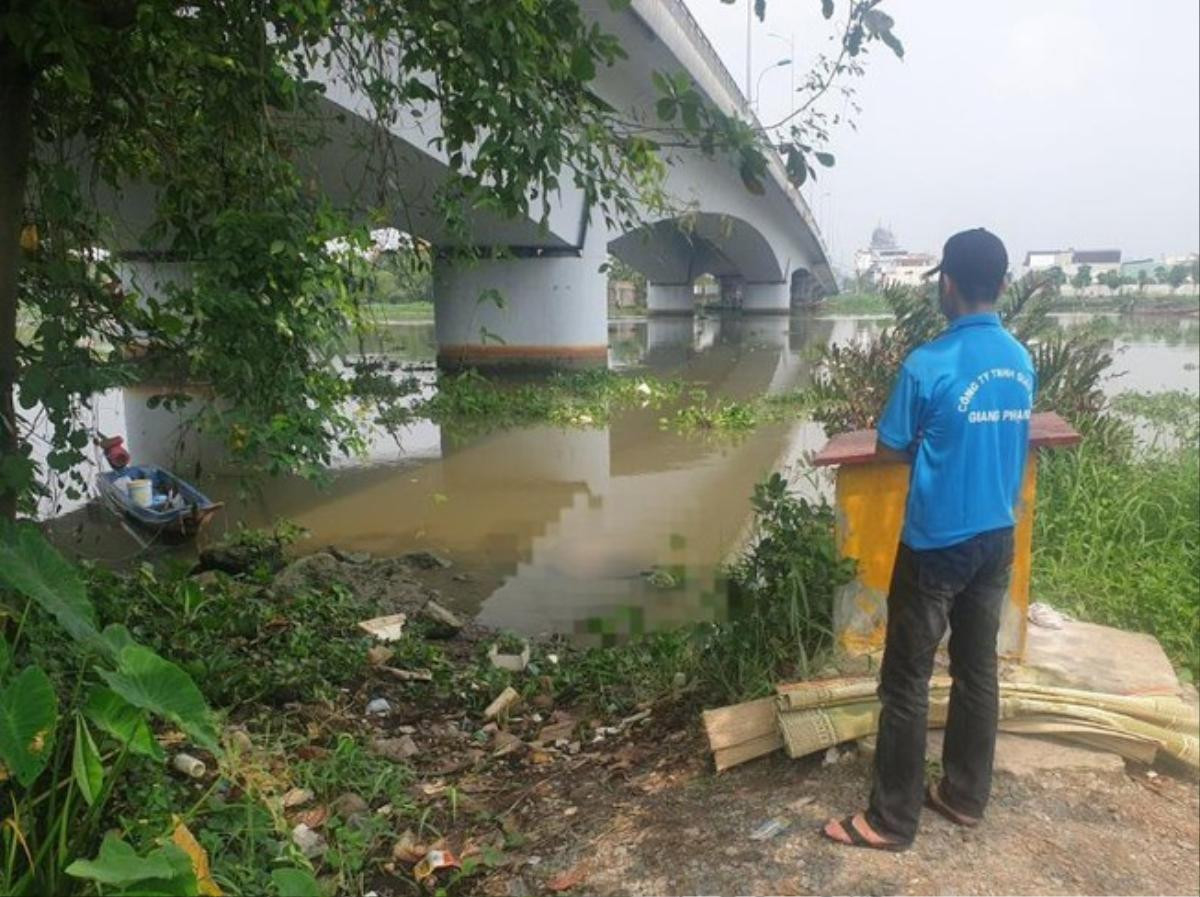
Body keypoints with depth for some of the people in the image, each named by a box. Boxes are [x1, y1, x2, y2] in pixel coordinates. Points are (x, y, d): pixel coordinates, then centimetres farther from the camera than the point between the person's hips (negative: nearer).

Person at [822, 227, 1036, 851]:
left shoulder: (928, 365, -18)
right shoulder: (1023, 362, 3)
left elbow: (889, 450, -8)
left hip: (936, 544, -7)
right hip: (998, 538, 7)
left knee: (906, 682, 3)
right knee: (978, 670, 17)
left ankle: (892, 820, 14)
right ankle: (965, 796, 31)